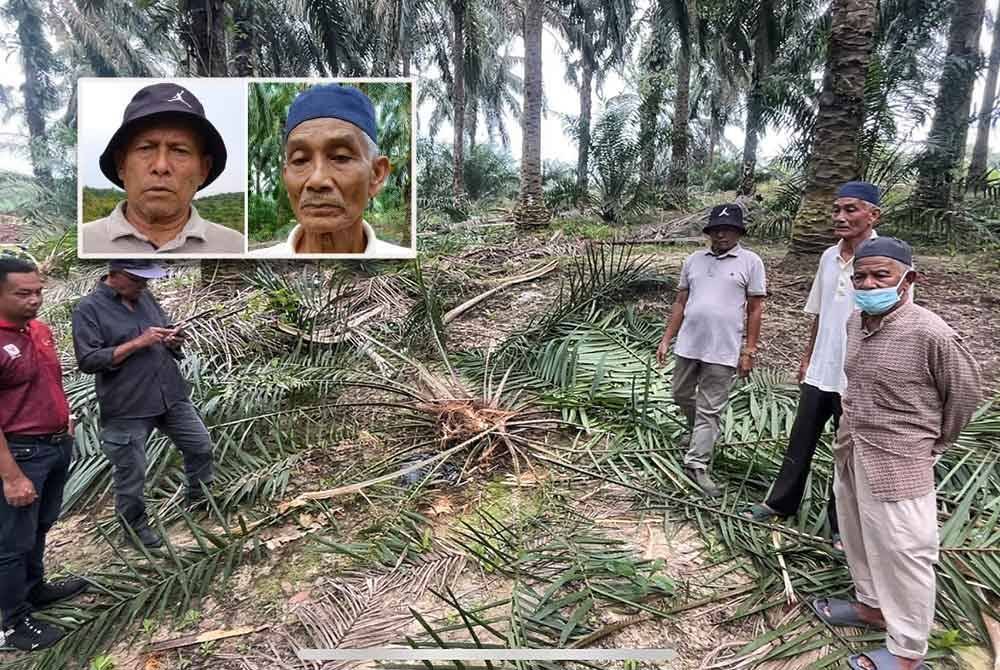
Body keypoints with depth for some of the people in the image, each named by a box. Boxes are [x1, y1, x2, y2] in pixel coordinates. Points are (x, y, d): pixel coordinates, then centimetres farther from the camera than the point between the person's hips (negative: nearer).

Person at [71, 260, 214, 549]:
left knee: (201, 446, 14)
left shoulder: (145, 297, 7)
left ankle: (199, 499, 37)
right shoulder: (88, 309, -10)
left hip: (172, 396, 6)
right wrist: (138, 343, -22)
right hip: (127, 408, -6)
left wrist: (173, 341, -6)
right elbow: (88, 361, -16)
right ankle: (135, 526, 30)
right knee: (131, 473, 8)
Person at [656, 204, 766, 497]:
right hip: (687, 345, 4)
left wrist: (749, 351, -5)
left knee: (709, 410, 1)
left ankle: (696, 465, 10)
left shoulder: (750, 262, -1)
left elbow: (755, 310, -1)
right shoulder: (694, 260, 9)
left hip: (723, 351, -4)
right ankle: (698, 431, 46)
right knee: (682, 396, 19)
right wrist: (666, 339, 8)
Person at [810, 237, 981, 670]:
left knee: (902, 554, 5)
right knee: (859, 539, 22)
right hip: (850, 454, 8)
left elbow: (966, 392, -6)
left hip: (897, 464, -7)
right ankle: (872, 605, 44)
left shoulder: (930, 333, -19)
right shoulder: (855, 322, 2)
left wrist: (931, 442, 4)